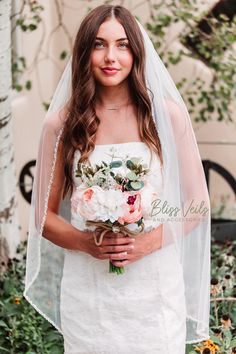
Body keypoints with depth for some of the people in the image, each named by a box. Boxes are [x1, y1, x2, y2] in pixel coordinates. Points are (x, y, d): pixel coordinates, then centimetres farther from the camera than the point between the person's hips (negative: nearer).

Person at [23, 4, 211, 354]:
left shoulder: (167, 114, -2)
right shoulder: (62, 123, -2)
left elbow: (197, 203, 3)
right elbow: (44, 215, 4)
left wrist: (152, 240, -14)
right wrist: (85, 242, -15)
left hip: (155, 288, 0)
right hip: (87, 290, 0)